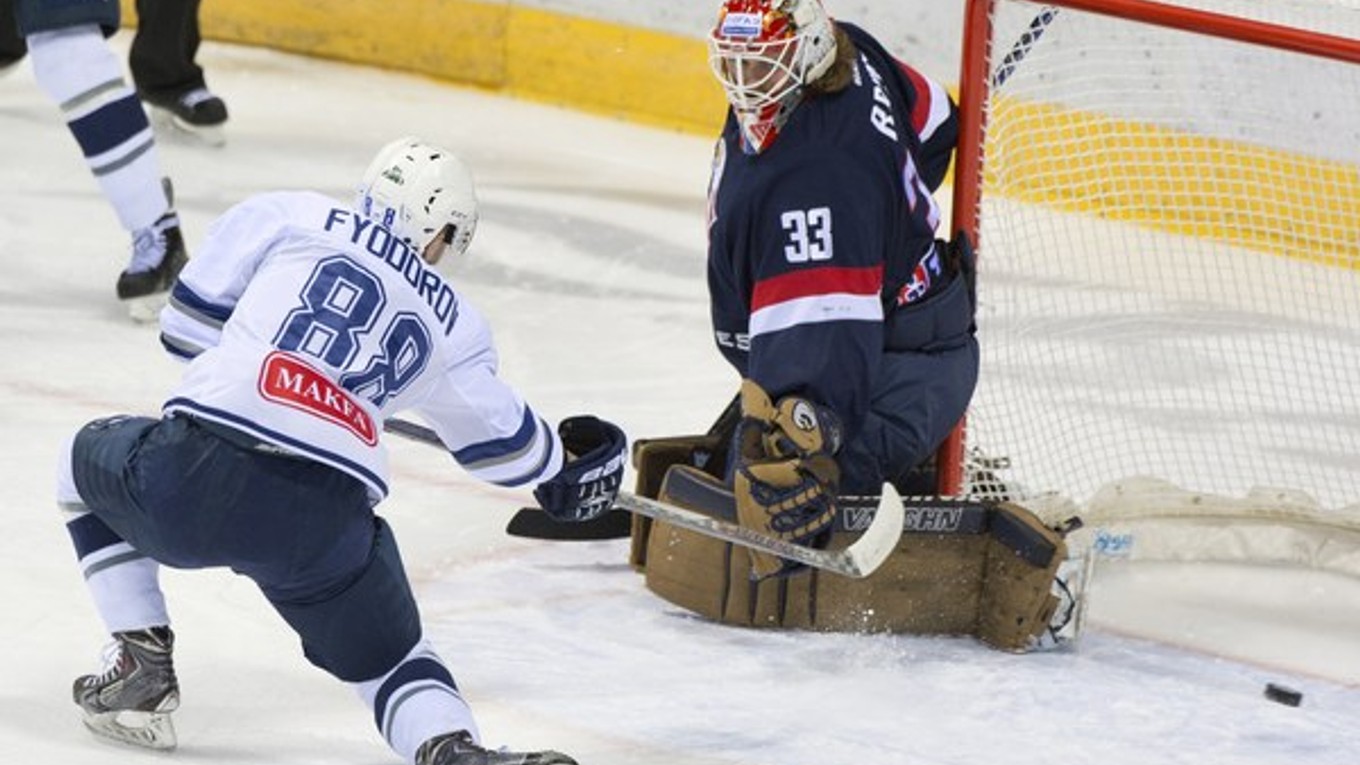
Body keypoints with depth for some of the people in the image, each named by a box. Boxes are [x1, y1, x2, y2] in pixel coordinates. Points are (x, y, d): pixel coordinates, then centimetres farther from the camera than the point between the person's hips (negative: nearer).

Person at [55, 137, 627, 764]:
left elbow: (186, 324, 15)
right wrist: (561, 463, 53)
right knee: (384, 655, 23)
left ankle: (143, 669, 23)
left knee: (90, 461, 32)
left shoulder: (281, 216, 15)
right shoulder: (452, 326, 22)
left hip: (191, 478, -1)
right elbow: (503, 439, 31)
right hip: (326, 523, 1)